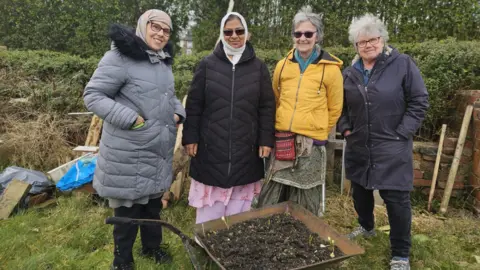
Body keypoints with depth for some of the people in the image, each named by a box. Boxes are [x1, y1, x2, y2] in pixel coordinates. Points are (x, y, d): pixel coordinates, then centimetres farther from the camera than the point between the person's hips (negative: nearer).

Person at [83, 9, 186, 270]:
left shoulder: (164, 61, 11)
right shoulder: (120, 56, -15)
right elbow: (93, 96, -15)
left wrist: (177, 113, 2)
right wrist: (131, 119, -23)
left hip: (159, 150, 7)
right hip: (129, 152, -7)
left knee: (153, 202, 21)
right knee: (128, 207, 6)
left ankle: (152, 246, 41)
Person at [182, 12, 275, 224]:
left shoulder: (258, 67, 6)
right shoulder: (207, 65, 3)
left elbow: (267, 107, 5)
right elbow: (194, 105, 3)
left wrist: (266, 140, 0)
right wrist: (190, 137, -2)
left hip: (245, 149, 1)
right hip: (211, 147, -1)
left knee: (239, 209, 10)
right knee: (209, 209, 6)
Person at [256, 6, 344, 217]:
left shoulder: (330, 69, -5)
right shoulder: (282, 65, 5)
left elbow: (334, 109, 3)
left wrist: (317, 131, 8)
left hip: (311, 143, -3)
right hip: (283, 140, 3)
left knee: (306, 204, 10)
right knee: (271, 200, 9)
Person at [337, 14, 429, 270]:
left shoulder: (402, 64, -6)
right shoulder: (349, 73, 7)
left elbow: (419, 101, -6)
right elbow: (341, 106, 17)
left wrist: (402, 133, -11)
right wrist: (345, 128, 4)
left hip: (392, 149, -4)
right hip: (358, 148, 5)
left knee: (397, 199, -2)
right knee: (360, 191, 18)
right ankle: (366, 226, 44)